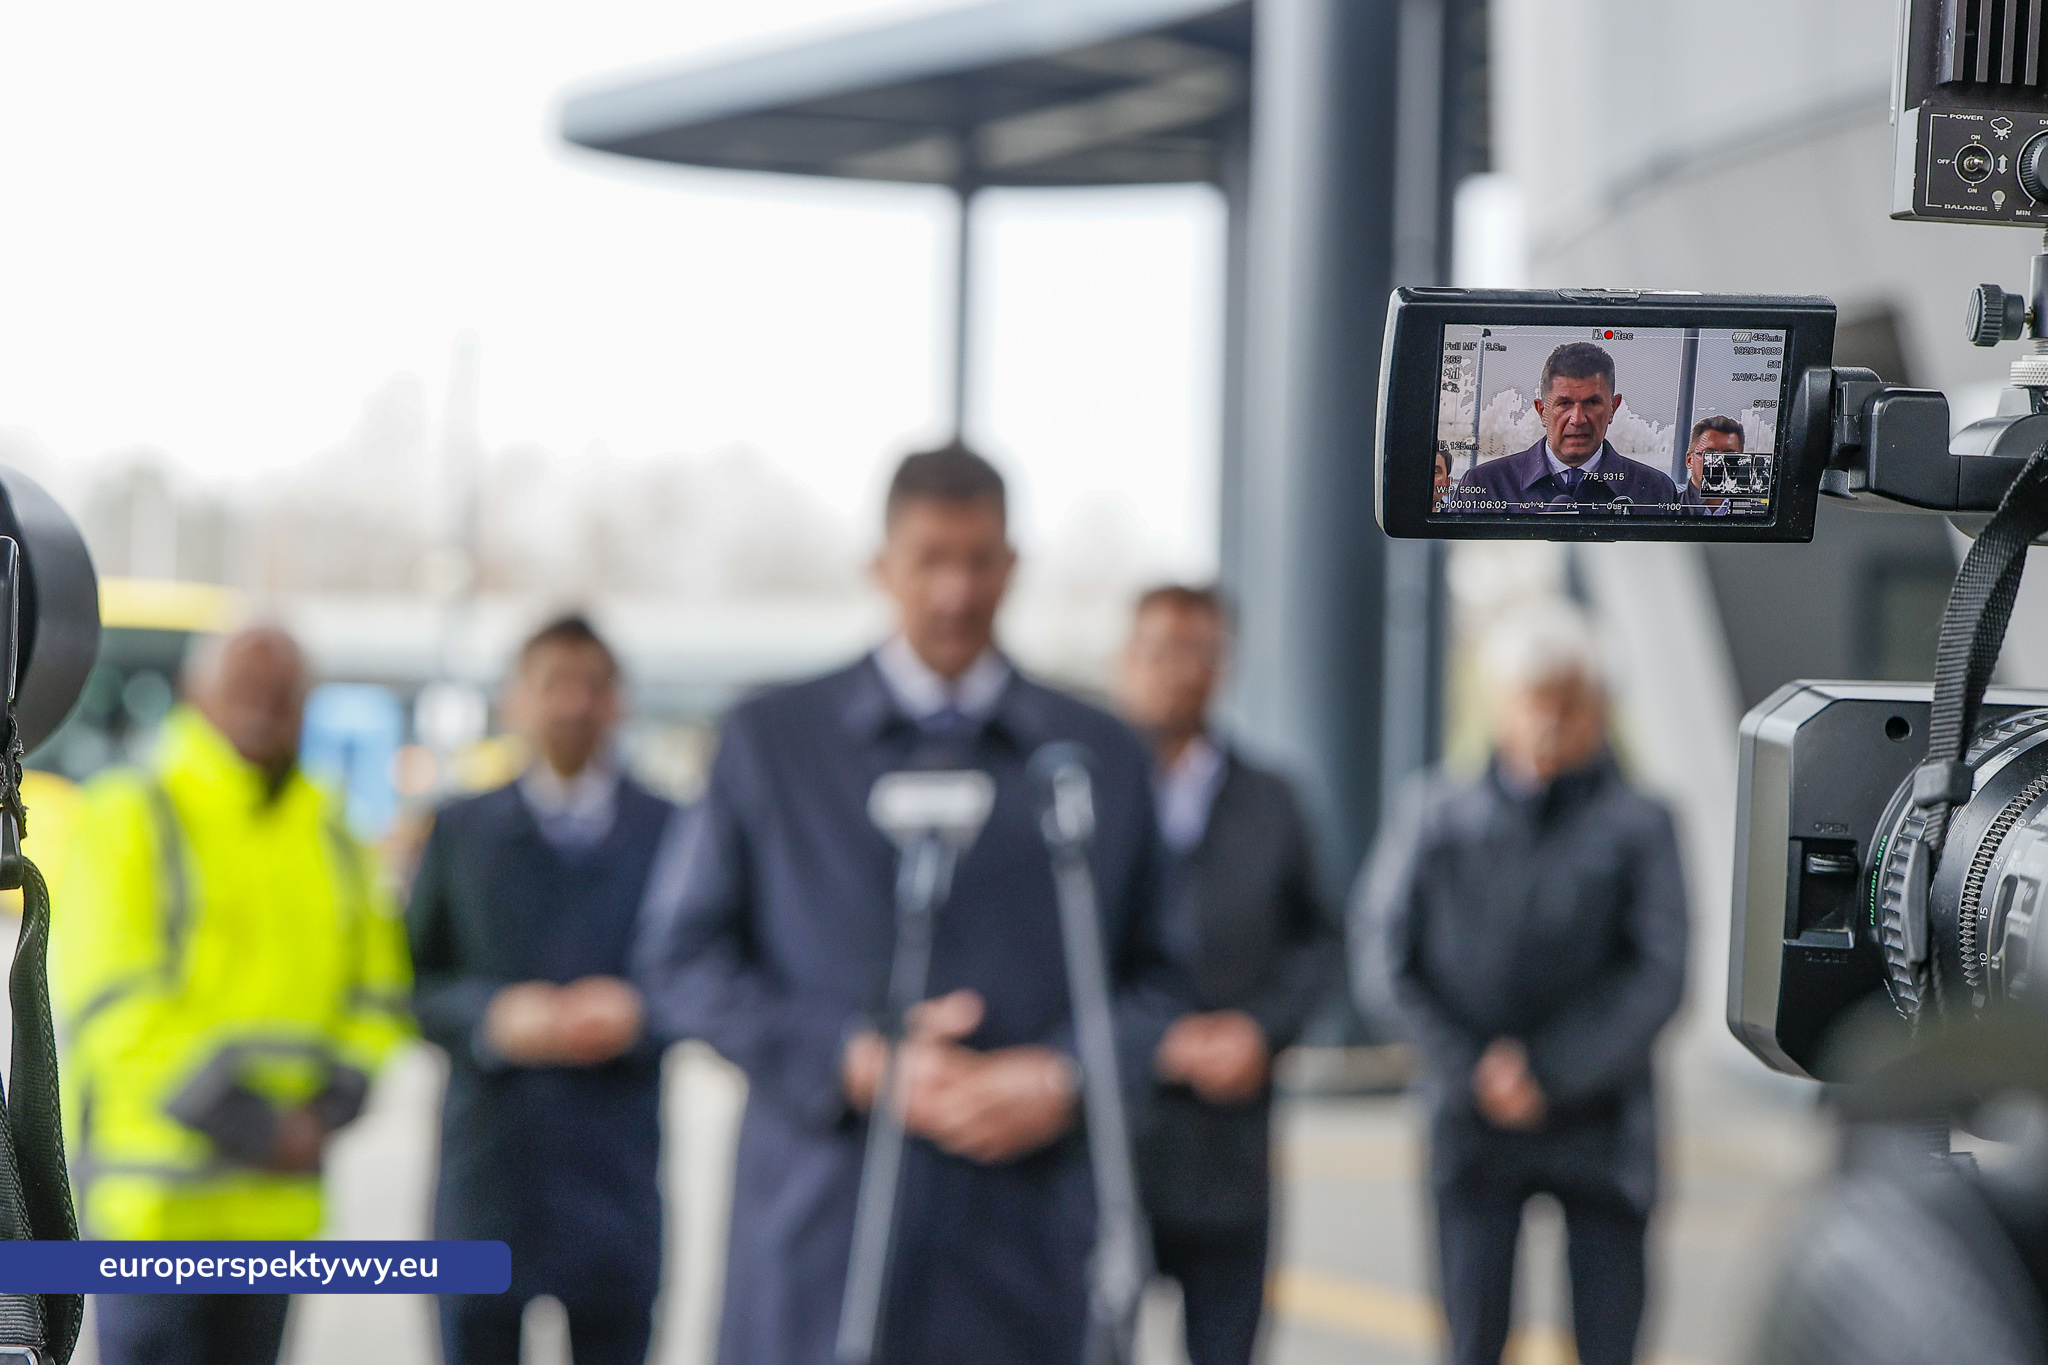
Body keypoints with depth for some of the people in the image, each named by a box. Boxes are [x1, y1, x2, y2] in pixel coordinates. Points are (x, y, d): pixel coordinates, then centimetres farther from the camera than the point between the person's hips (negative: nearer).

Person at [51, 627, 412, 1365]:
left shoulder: (329, 831, 14)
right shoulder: (132, 818, -6)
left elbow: (376, 991, 17)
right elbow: (110, 1006, -13)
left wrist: (327, 1108, -2)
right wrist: (245, 1125, -16)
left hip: (274, 1205, 6)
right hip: (155, 1196, -6)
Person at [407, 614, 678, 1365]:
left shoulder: (668, 832, 8)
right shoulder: (461, 831, 9)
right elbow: (414, 984, 5)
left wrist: (637, 1013, -13)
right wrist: (493, 1015, -14)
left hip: (616, 1168, 0)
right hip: (487, 1166, 0)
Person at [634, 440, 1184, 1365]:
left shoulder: (1105, 758, 12)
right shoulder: (769, 741, 8)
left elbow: (1155, 979, 13)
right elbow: (682, 966, 5)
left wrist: (1063, 1078, -8)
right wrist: (853, 1060, -9)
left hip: (1023, 1235, 1)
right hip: (818, 1236, -1)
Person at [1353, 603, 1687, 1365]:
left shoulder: (1635, 826, -1)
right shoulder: (1437, 817, 3)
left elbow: (1659, 975, -5)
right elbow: (1383, 958, 2)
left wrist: (1549, 1074, -11)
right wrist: (1472, 1071, -8)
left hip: (1599, 1126, 0)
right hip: (1473, 1128, 1)